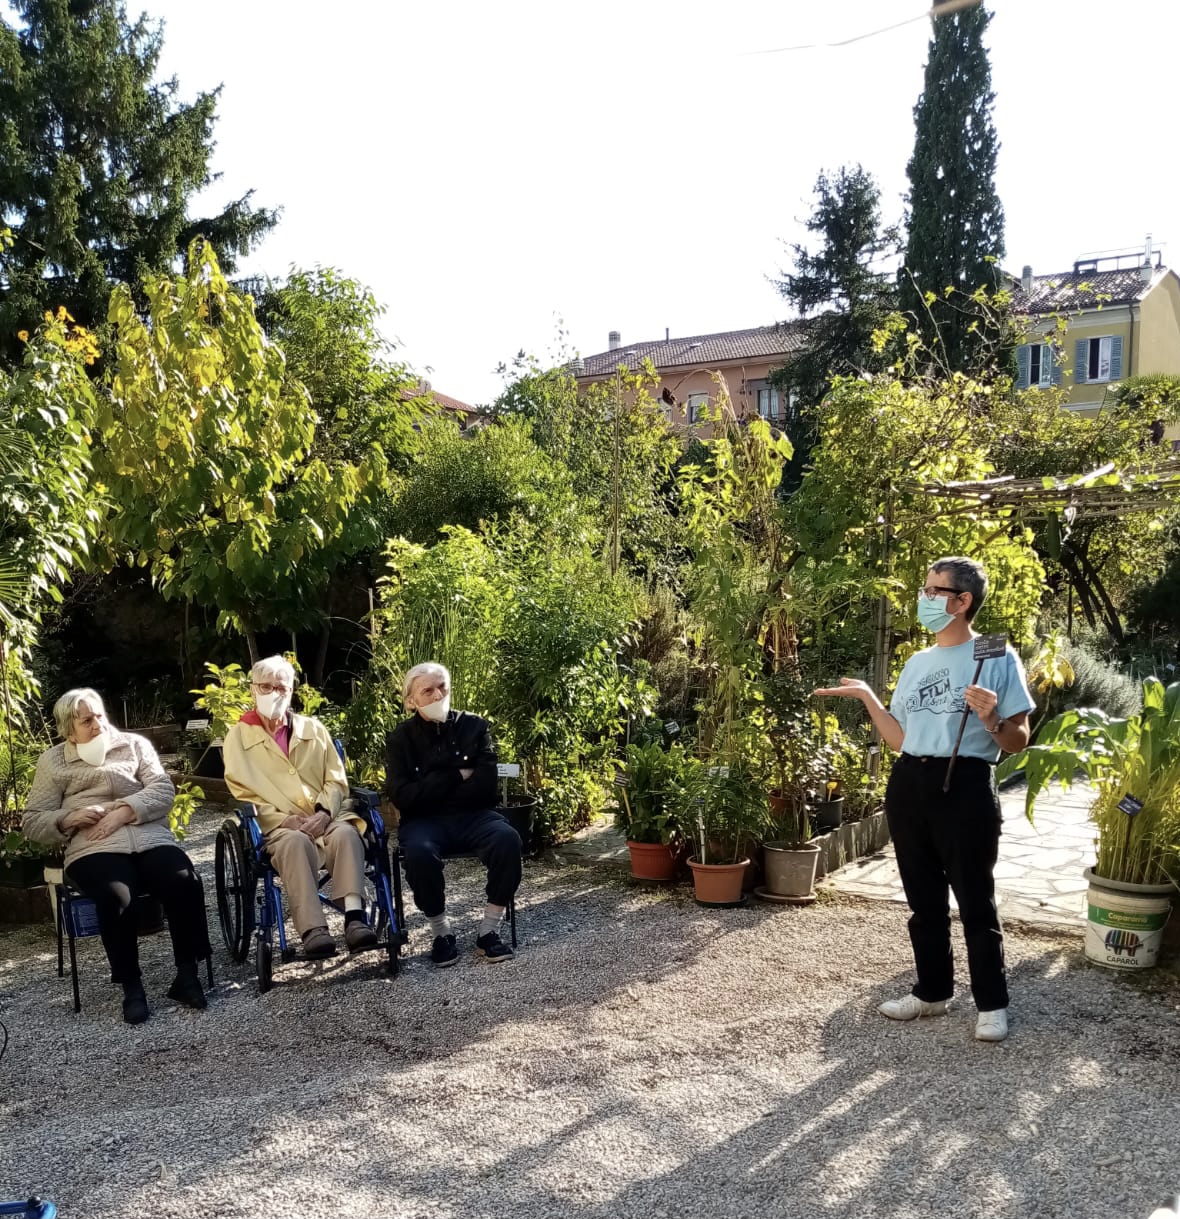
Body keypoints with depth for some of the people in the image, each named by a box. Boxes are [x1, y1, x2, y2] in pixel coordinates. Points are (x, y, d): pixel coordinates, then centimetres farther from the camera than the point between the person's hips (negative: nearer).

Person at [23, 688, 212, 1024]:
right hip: (93, 850, -1)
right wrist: (69, 818, -8)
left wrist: (124, 811, -10)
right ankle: (131, 986, -18)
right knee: (116, 897, -35)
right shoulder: (52, 761, 17)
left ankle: (186, 974, -15)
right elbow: (32, 821, 12)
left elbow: (164, 790, 6)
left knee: (185, 884, -29)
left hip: (151, 840, 2)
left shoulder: (134, 744, 18)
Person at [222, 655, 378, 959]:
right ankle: (313, 930, -46)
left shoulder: (313, 728, 19)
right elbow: (243, 793, 1)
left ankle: (355, 917, -42)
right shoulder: (238, 736, 11)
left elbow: (336, 780, 12)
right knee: (296, 842, -37)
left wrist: (324, 812, -10)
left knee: (346, 831, -33)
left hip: (323, 819, 2)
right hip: (279, 826, -2)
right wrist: (286, 820, -13)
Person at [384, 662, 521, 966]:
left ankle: (489, 931, -16)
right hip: (424, 821, -1)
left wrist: (432, 789, -8)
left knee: (507, 838, -31)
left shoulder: (474, 726, 4)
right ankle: (441, 932, -13)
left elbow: (485, 786, -6)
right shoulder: (400, 739, 4)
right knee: (419, 850, -36)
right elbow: (403, 797, -9)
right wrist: (456, 776, -9)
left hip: (472, 816, 1)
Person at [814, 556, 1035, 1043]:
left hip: (965, 785, -6)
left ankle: (992, 1005, 17)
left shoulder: (997, 657, -6)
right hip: (909, 784, 6)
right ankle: (932, 991, 28)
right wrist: (867, 697, 8)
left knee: (975, 902, 2)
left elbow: (1017, 743, -6)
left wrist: (991, 721, -25)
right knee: (924, 900, 14)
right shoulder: (917, 663, 12)